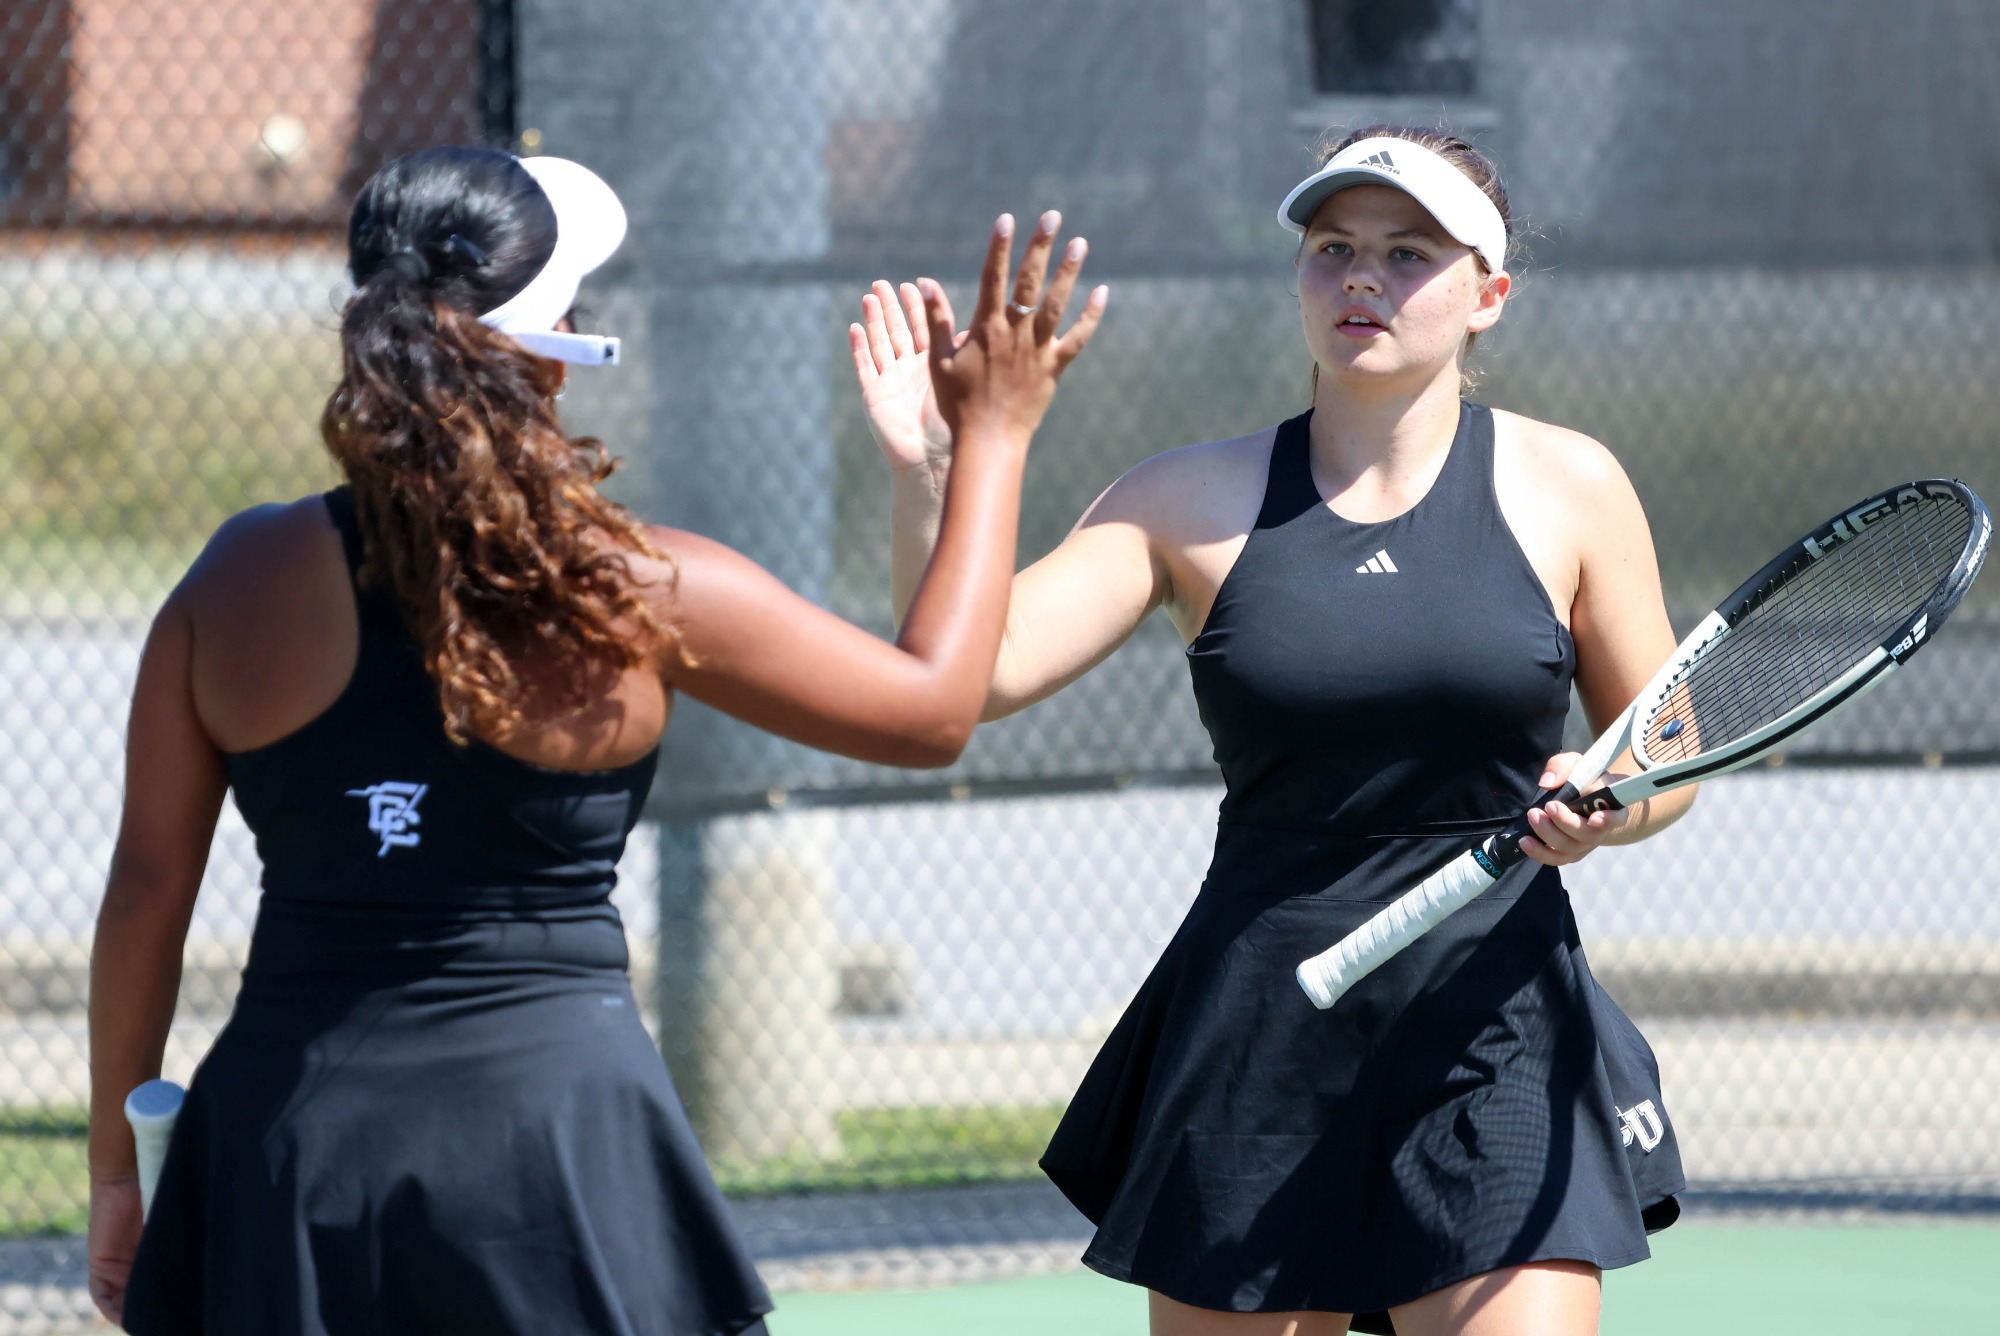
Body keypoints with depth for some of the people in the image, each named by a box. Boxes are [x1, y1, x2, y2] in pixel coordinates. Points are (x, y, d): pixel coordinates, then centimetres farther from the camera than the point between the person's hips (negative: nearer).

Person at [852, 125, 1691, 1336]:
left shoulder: (1564, 488, 4)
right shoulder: (1200, 503, 5)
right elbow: (978, 671, -5)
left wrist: (1602, 808, -13)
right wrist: (928, 482, -20)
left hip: (1495, 1055, -1)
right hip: (1254, 1052, 1)